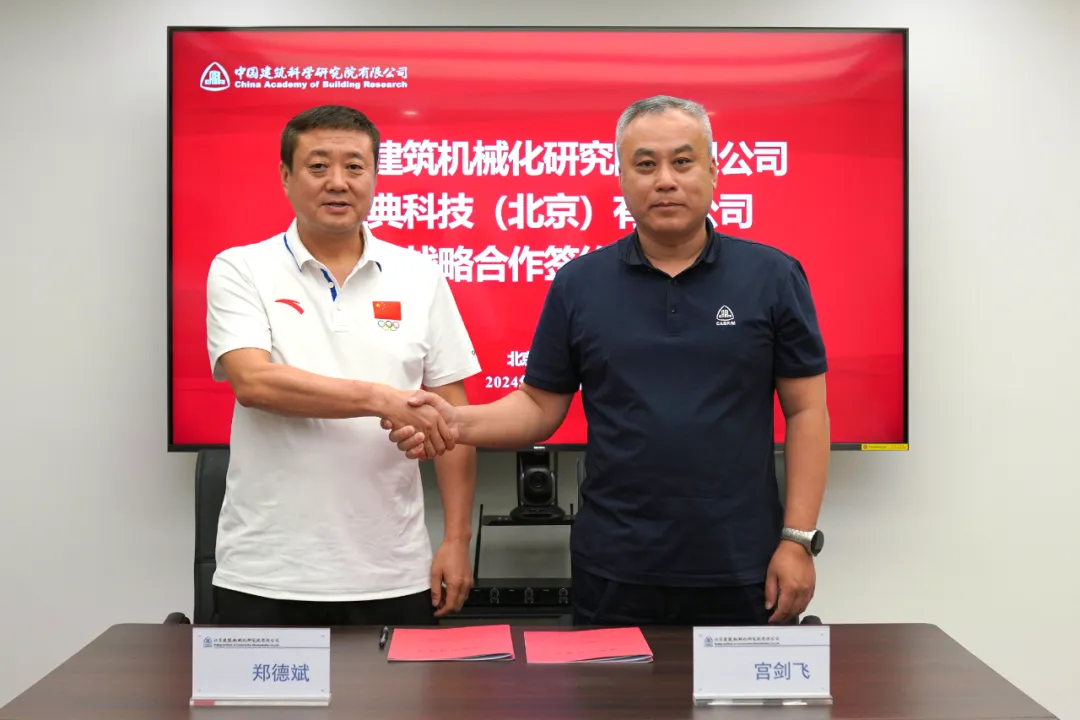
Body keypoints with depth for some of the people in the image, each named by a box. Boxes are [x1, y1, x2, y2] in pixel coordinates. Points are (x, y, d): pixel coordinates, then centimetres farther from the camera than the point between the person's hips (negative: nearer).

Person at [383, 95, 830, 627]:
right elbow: (540, 406, 5)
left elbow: (806, 411, -1)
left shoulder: (772, 277, -1)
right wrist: (457, 423, -13)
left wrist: (798, 539, -6)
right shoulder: (579, 284, 3)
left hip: (741, 571, 0)